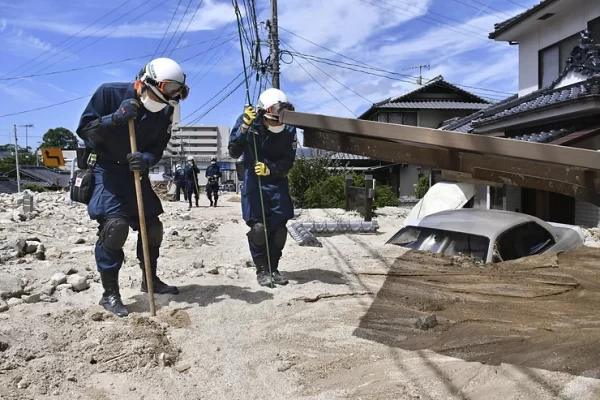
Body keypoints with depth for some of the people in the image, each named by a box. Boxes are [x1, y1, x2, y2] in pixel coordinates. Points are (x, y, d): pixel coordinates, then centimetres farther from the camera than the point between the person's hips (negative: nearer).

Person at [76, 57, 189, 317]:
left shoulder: (165, 112, -6)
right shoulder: (109, 93, -17)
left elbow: (157, 150, -4)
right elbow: (84, 130, -15)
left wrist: (146, 159, -27)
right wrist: (114, 119, -31)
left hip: (137, 171, 5)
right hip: (105, 169, -5)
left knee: (152, 226, 6)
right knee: (115, 225, -20)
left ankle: (150, 279, 28)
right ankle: (110, 293, -7)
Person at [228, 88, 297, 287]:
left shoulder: (289, 130, -11)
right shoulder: (248, 122, -14)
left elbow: (287, 162, -10)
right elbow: (233, 152, -21)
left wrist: (270, 169, -29)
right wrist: (244, 127, -33)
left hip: (277, 182, 2)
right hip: (254, 182, -2)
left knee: (279, 227, 1)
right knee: (258, 227, -9)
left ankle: (273, 268, 19)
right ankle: (261, 269, 8)